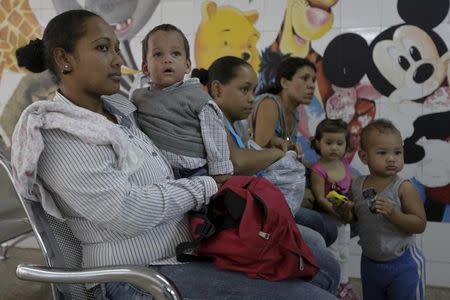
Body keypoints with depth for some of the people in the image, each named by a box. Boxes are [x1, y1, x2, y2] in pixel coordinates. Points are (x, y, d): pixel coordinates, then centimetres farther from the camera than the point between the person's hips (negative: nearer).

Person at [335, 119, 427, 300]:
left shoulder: (404, 187, -18)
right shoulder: (357, 185, -5)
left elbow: (420, 225, -18)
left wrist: (393, 213, -32)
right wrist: (345, 212, -12)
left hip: (403, 264, -4)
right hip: (370, 262, 5)